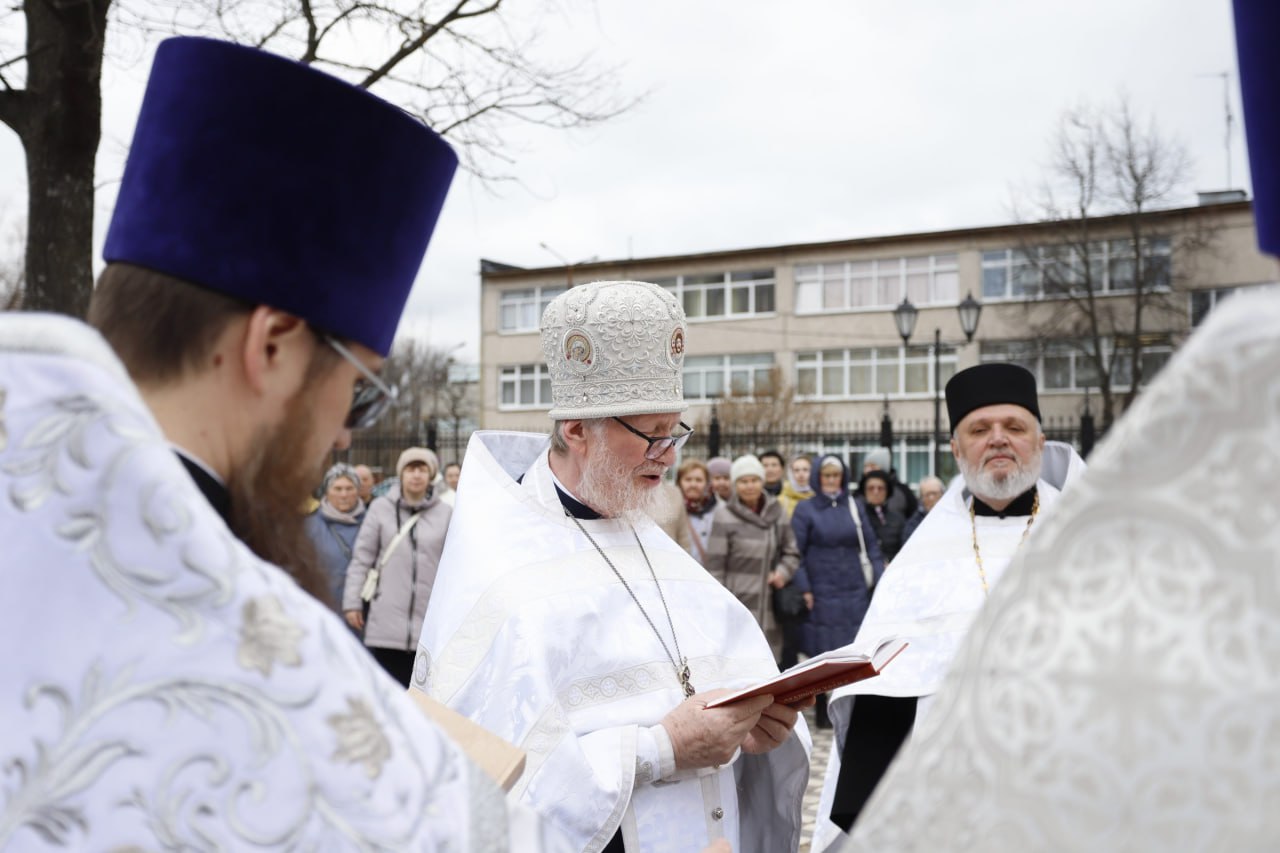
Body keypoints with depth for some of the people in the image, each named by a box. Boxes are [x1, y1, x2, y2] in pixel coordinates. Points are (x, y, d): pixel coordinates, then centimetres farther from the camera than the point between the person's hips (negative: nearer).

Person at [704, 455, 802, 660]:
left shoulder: (776, 512, 6)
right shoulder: (725, 515, -6)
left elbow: (791, 552, 15)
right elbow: (714, 564, -7)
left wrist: (783, 572, -6)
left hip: (769, 608, 4)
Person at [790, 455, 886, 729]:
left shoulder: (855, 507, 11)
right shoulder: (805, 510, 1)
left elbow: (870, 546, 12)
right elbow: (796, 552, -2)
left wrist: (879, 579, 3)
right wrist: (804, 589, -9)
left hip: (854, 592, 3)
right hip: (821, 593, -3)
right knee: (822, 652, 1)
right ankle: (822, 712, 14)